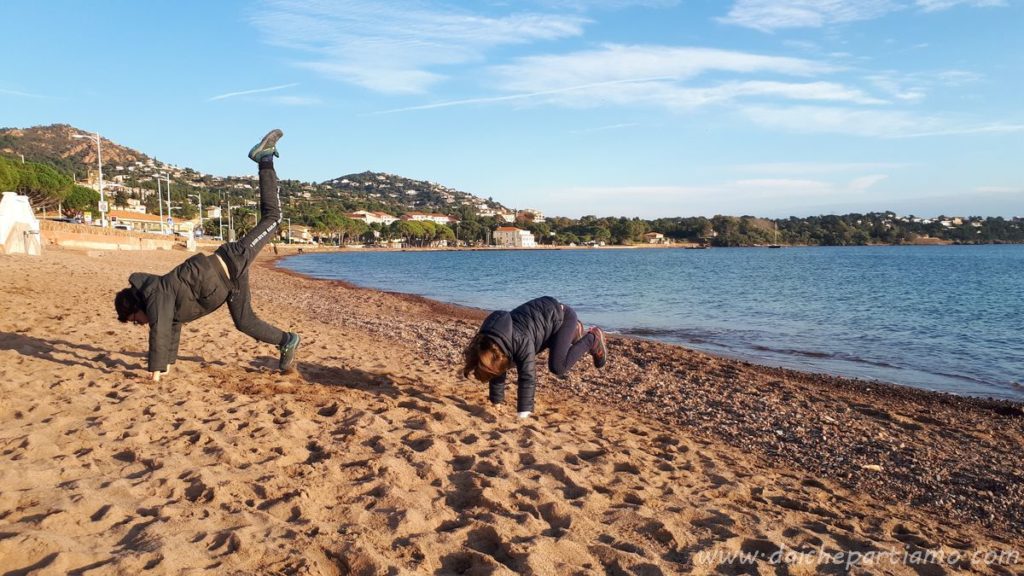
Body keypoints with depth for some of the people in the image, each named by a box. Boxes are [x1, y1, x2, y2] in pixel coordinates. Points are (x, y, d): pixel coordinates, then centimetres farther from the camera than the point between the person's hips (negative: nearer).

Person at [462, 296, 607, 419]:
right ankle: (573, 333, 44)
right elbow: (497, 370, -4)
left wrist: (523, 414, -38)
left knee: (558, 367, -18)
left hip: (561, 316, -7)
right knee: (554, 365, 20)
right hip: (542, 315, 8)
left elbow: (528, 377, -39)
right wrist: (496, 402, -2)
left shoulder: (522, 342, -40)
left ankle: (593, 339, 3)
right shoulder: (491, 341, -16)